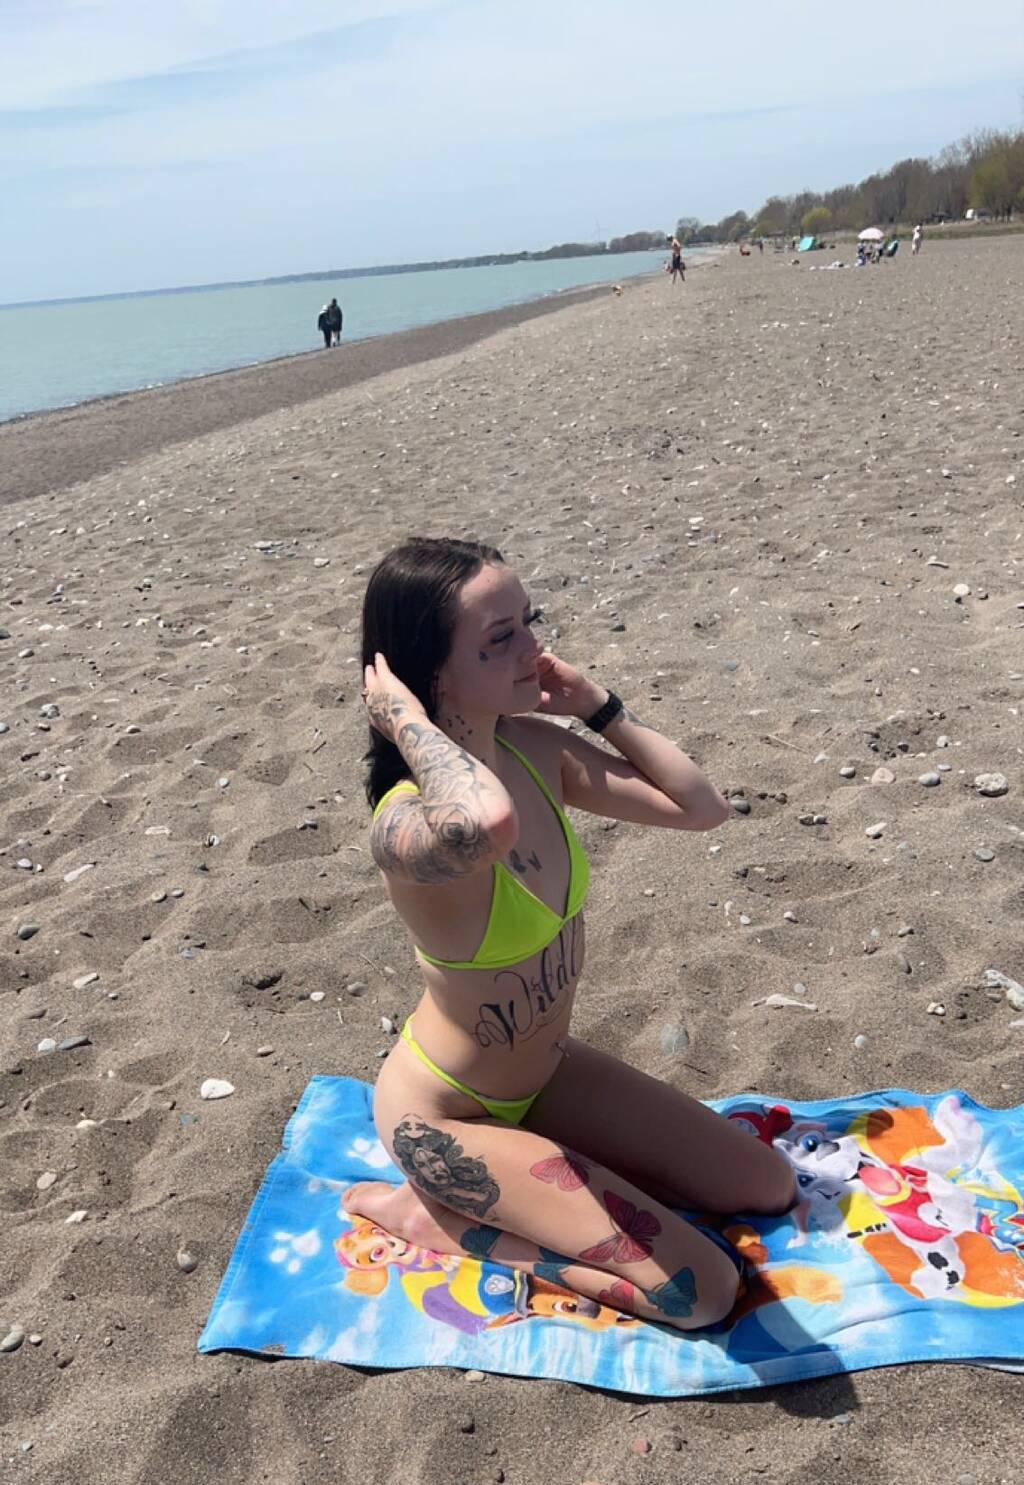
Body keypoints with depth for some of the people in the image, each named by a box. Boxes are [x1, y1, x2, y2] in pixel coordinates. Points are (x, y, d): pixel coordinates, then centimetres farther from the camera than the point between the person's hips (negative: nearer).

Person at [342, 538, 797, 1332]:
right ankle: (438, 1216, 3)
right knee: (704, 1289, -7)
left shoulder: (537, 748, -10)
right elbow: (487, 822, -60)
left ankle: (534, 1171, 18)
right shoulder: (407, 822, -34)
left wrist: (595, 702, -12)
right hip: (447, 1113, -7)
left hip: (546, 1071, 8)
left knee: (768, 1186, 12)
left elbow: (703, 808, -7)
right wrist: (404, 719, -41)